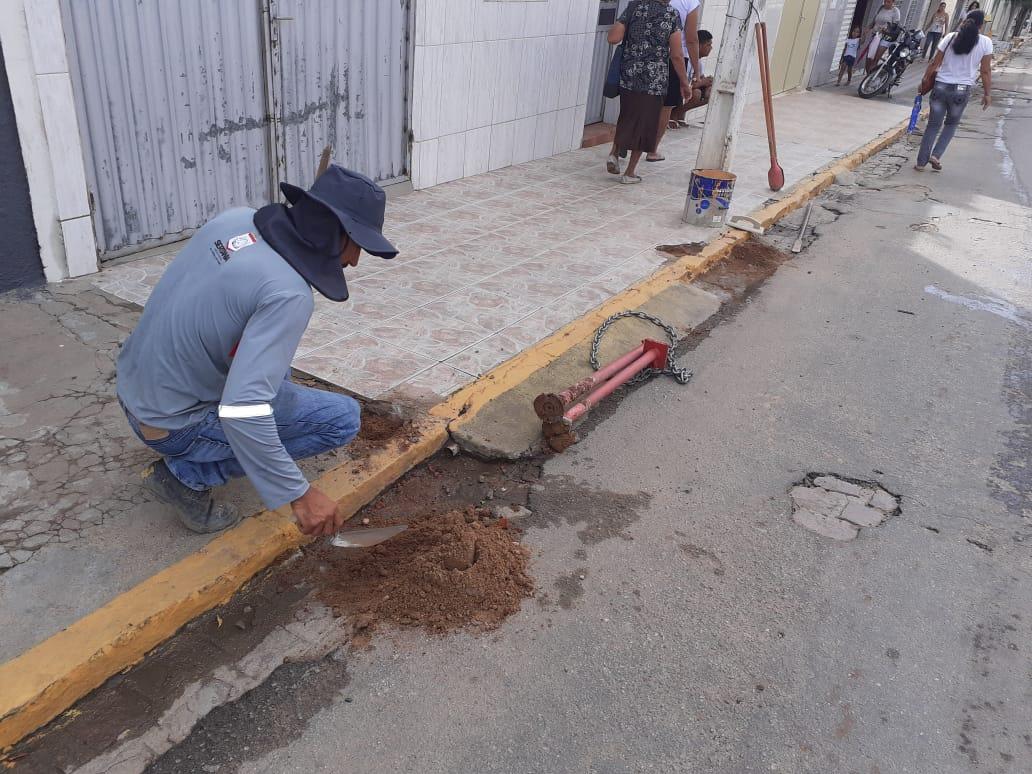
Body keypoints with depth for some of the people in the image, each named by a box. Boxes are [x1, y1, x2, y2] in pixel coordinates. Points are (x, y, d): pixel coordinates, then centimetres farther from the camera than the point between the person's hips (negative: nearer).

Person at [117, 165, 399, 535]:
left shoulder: (238, 218, -5)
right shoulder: (289, 296, -29)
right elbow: (242, 411, -36)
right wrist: (299, 493, -28)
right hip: (174, 423, -8)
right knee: (342, 417, -6)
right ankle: (186, 473, -2)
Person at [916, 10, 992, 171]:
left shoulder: (950, 37, 2)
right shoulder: (986, 42, -2)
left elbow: (935, 63, 1)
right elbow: (986, 71, -3)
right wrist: (987, 94, 5)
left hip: (941, 87, 1)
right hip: (962, 90, -1)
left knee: (933, 125, 11)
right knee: (951, 124, 20)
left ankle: (921, 162, 9)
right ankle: (936, 155, 5)